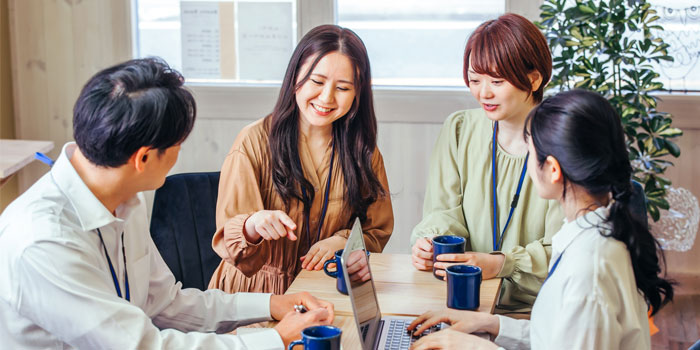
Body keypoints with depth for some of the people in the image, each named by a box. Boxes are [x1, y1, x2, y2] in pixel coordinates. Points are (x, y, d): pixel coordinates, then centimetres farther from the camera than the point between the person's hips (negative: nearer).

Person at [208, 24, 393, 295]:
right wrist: (254, 226, -34)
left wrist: (340, 241, -8)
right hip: (257, 292, 1)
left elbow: (377, 232, 14)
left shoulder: (363, 151, 5)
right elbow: (228, 239, -10)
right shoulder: (254, 142, -6)